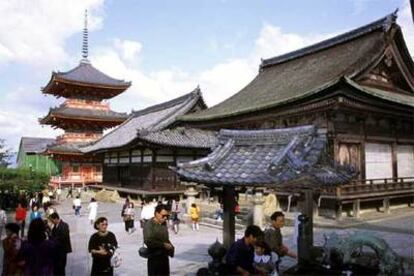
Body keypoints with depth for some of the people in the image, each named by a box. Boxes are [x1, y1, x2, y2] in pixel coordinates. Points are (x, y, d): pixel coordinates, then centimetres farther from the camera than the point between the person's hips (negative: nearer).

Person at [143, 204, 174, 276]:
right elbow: (148, 241, -29)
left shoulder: (164, 223, 7)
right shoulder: (149, 224, -18)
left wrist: (170, 246, 1)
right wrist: (163, 245, -22)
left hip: (165, 256, 8)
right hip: (154, 257, -8)